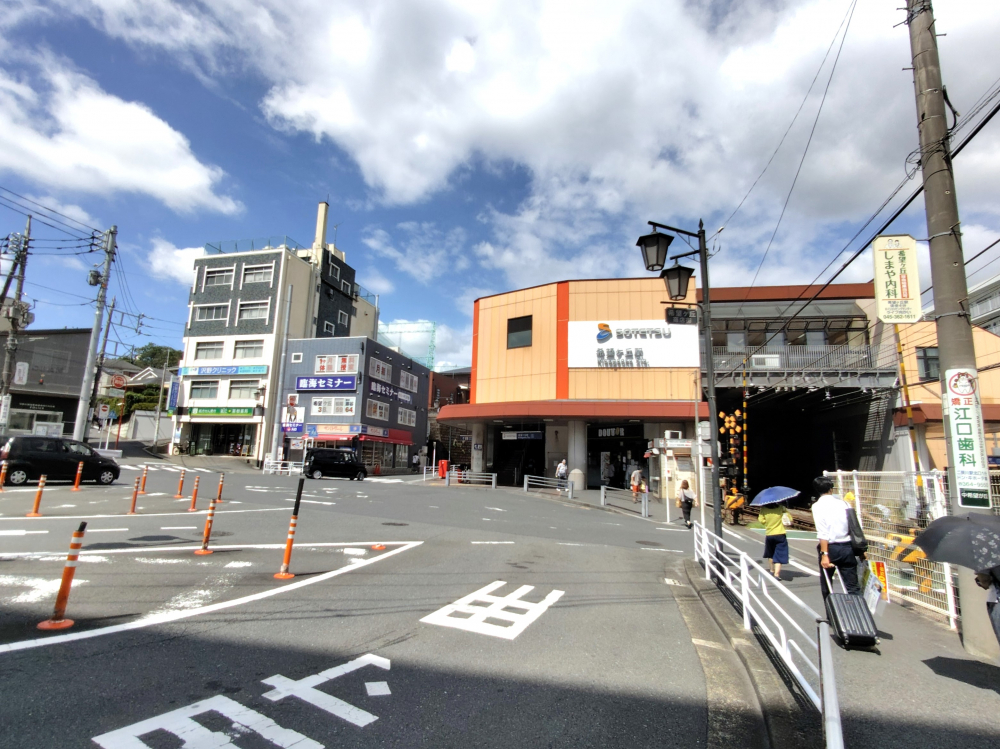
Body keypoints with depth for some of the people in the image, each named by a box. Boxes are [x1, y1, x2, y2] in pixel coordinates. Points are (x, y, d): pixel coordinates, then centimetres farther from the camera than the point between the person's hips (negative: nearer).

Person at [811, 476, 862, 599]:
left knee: (826, 586, 16)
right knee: (853, 587, 5)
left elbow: (823, 533, -13)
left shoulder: (818, 506, -5)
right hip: (848, 547, 3)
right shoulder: (842, 502, 8)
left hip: (831, 547, -3)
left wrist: (824, 554, -15)